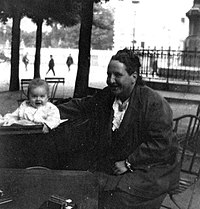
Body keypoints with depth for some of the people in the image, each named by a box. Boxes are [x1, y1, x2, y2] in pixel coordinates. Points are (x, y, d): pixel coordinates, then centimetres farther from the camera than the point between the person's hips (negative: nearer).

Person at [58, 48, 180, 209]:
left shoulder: (154, 102, -17)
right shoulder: (105, 96, 5)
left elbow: (161, 143, -20)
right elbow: (81, 106, 22)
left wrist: (128, 163, -18)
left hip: (149, 169, -6)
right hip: (112, 165, 6)